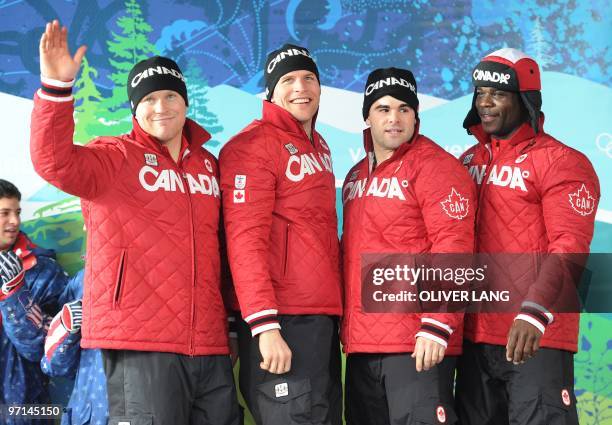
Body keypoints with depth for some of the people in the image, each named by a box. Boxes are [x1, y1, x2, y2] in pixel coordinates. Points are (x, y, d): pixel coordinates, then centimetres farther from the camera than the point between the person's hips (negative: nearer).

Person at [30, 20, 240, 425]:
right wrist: (57, 86, -29)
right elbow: (56, 163, -18)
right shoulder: (117, 157, 1)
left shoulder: (208, 164, 17)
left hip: (210, 346, 6)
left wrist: (231, 320, 18)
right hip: (139, 344, -6)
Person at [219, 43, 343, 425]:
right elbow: (244, 240, -17)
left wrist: (334, 311, 14)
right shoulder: (253, 146, -9)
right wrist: (264, 325, -24)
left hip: (324, 317, 9)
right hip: (283, 321, -9)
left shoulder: (319, 146, 17)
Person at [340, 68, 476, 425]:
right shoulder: (356, 176, 17)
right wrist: (344, 324, 18)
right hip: (360, 342, 8)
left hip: (419, 343, -8)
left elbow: (453, 251, -15)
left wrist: (437, 325, -21)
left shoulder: (436, 166, -7)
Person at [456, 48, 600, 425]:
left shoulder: (561, 162, -6)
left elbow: (569, 248, -17)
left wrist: (535, 311, -30)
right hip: (475, 335, 7)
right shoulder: (469, 163, 14)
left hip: (536, 337, -7)